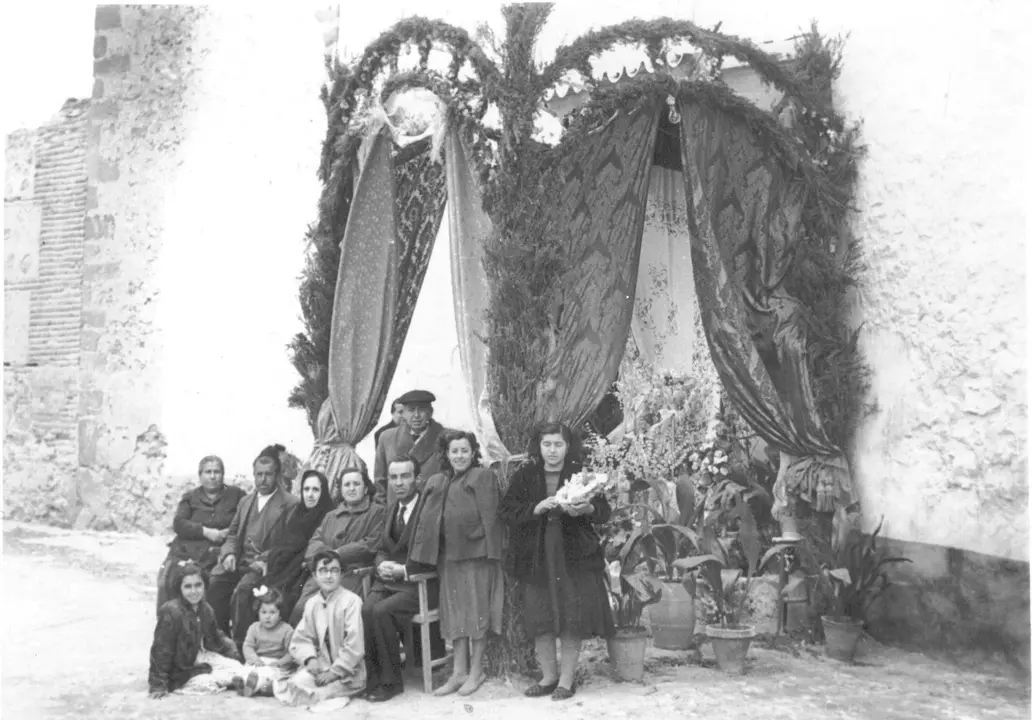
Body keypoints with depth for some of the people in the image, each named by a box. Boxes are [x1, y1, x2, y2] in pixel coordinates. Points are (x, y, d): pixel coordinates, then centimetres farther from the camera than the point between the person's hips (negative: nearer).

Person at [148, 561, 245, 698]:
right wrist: (158, 685, -22)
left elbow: (215, 637, 15)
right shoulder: (171, 612, -25)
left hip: (201, 660, 7)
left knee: (236, 667, -6)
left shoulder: (206, 609, 0)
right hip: (180, 671, -7)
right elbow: (161, 650, -23)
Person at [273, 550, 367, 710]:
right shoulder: (311, 604, 8)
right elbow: (301, 638, 9)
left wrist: (335, 671, -18)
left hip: (347, 672, -6)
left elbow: (355, 646, -17)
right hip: (321, 667, 6)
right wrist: (310, 659, -11)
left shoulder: (351, 601, -13)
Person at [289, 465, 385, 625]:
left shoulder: (377, 512, 11)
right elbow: (314, 543, 16)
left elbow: (371, 545, -2)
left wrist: (338, 554, -6)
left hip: (354, 573, -5)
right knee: (300, 608, -23)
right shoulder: (330, 516, 29)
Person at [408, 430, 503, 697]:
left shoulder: (483, 477, 0)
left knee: (476, 610, 1)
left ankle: (476, 671, 9)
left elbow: (489, 516, -7)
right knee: (455, 612, 7)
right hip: (447, 555, 5)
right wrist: (417, 557, 5)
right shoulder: (435, 483, 16)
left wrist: (491, 553, -14)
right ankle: (459, 672, 12)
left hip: (475, 553, -5)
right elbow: (426, 521, 13)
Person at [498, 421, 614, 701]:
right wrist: (536, 508, -17)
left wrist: (586, 509, -23)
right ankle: (548, 676, 18)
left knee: (573, 618, -3)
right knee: (540, 618, 3)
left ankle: (566, 679, 10)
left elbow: (604, 510, -1)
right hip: (537, 557, 2)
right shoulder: (524, 476, 5)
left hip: (574, 556, -1)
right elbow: (506, 511, -2)